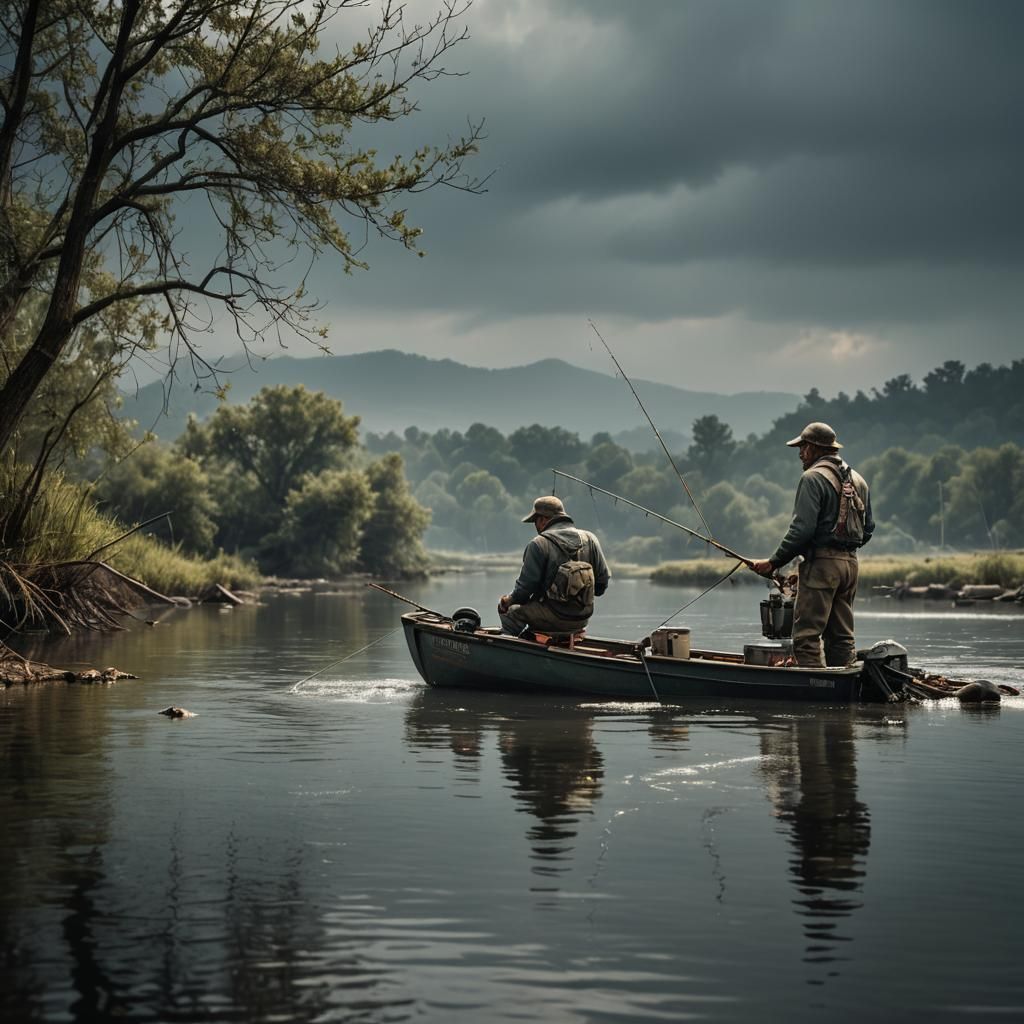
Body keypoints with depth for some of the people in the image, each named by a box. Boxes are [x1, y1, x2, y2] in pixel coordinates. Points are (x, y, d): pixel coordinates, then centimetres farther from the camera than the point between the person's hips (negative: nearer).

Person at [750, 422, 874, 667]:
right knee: (842, 637, 11)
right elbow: (868, 529, 19)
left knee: (806, 637, -9)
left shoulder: (813, 478, -9)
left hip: (821, 564, -8)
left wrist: (774, 562, -10)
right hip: (850, 564, 8)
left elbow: (802, 528, -16)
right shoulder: (858, 480, 17)